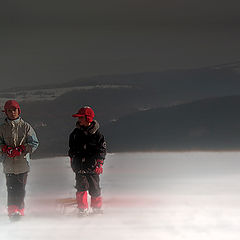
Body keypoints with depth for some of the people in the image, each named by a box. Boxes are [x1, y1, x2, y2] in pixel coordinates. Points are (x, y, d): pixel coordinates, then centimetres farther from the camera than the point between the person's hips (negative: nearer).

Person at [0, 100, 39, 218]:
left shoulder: (26, 126, 5)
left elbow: (34, 143, 3)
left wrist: (21, 149, -10)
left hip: (22, 162, 0)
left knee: (20, 188, 0)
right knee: (11, 188, -7)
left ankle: (19, 210, 8)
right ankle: (12, 210, -6)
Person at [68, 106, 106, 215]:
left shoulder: (96, 134, -1)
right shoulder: (75, 133, 7)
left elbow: (102, 150, 2)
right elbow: (72, 149, 17)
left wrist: (99, 164, -5)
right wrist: (73, 162, 15)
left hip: (93, 166, -1)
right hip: (80, 166, 1)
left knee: (95, 188, 4)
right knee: (81, 187, -9)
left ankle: (97, 207, 23)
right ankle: (83, 209, 0)